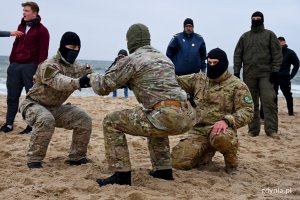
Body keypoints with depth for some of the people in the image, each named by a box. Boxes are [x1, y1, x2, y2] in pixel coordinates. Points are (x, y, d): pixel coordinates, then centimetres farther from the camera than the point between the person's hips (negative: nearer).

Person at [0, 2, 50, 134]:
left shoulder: (41, 30, -4)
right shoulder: (21, 26, 16)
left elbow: (43, 52, -9)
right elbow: (16, 45, 19)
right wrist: (11, 61, 11)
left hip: (31, 66, -6)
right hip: (15, 65, 6)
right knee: (12, 96, 6)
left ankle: (31, 125, 7)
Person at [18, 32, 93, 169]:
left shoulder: (77, 67, 0)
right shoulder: (49, 66, -25)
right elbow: (59, 82, -46)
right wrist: (78, 82, -65)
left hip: (55, 108, 7)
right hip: (34, 104, -7)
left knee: (84, 119, -7)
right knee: (46, 121, -38)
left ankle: (77, 157, 6)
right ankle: (34, 159, -21)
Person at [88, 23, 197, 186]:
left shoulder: (131, 60, 4)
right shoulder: (164, 58, 25)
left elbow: (103, 87, 8)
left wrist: (92, 77, 30)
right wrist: (128, 81, 46)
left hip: (167, 117, -7)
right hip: (188, 116, 8)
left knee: (112, 122, 7)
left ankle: (122, 174, 5)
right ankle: (163, 170, 33)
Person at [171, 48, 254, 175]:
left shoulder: (237, 85, -1)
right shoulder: (198, 79, 13)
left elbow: (247, 111, -8)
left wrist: (226, 120, -24)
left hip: (221, 129, -4)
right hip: (198, 130, 4)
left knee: (221, 137, -42)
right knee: (178, 162, -14)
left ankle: (231, 162, -6)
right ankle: (206, 155, 19)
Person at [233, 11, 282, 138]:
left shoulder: (269, 35, 7)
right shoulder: (244, 37, 13)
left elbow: (277, 54, 1)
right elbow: (238, 55, 11)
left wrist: (275, 70, -9)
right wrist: (236, 72, 2)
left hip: (266, 74, -2)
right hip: (249, 74, 3)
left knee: (268, 100, -12)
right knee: (251, 103, 4)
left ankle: (271, 130, -9)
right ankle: (253, 130, 10)